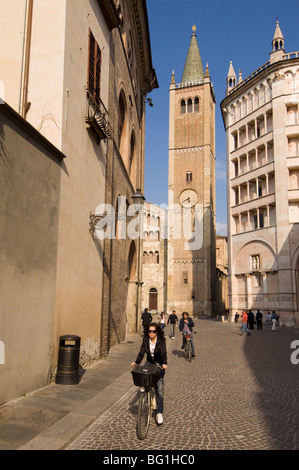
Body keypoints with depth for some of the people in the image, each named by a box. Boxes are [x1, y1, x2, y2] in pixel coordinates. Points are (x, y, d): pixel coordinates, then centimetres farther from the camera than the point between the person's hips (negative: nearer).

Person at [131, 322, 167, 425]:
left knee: (159, 387, -12)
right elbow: (142, 352, -10)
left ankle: (159, 413, -6)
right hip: (149, 363, 4)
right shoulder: (145, 340, -4)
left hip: (159, 364, -3)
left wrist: (164, 363, -41)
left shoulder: (161, 340, -14)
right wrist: (136, 362, -25)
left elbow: (163, 353, -24)